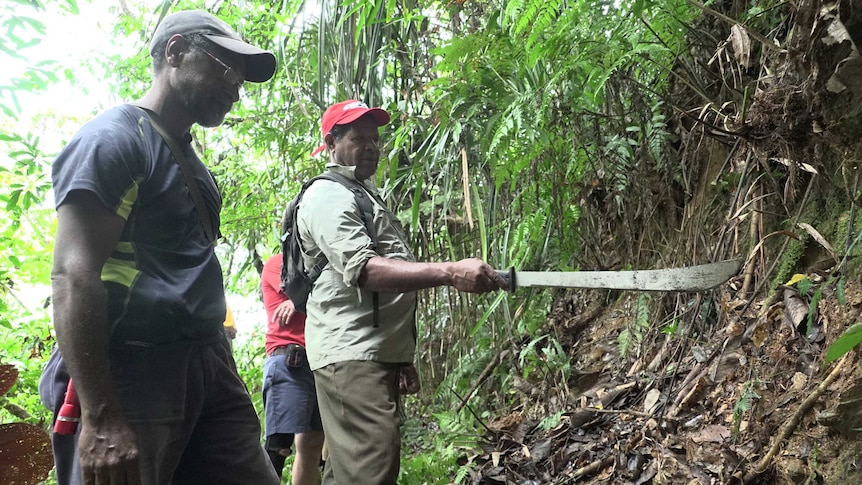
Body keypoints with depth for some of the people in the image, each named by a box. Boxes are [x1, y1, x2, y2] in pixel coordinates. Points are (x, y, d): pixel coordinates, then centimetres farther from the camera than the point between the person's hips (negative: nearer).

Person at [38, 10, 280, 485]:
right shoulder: (113, 138, -6)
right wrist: (101, 418, -24)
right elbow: (73, 277, -17)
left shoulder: (187, 157, 21)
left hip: (210, 370, 8)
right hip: (133, 375, -8)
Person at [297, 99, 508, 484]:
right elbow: (364, 270, -23)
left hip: (380, 352, 10)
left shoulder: (367, 192, 25)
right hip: (351, 352, -10)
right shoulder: (328, 196, -8)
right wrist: (450, 272, -34)